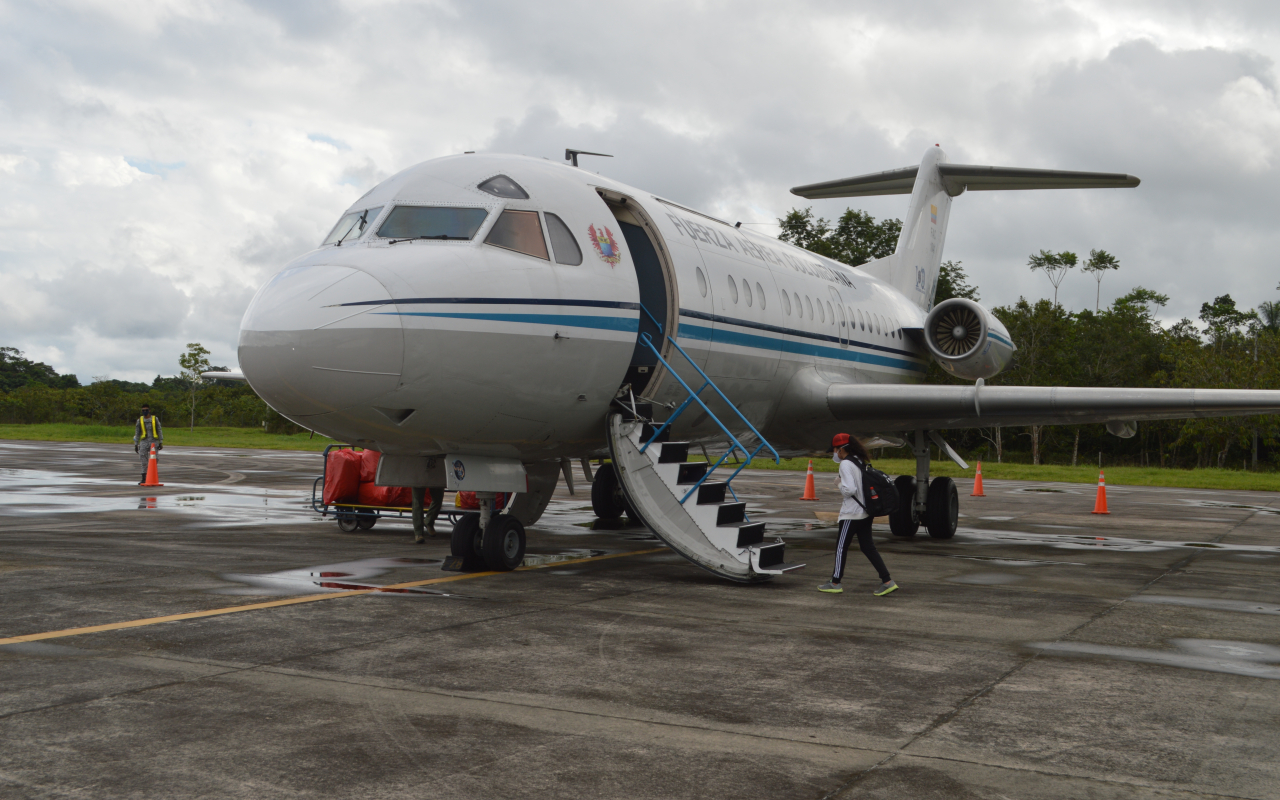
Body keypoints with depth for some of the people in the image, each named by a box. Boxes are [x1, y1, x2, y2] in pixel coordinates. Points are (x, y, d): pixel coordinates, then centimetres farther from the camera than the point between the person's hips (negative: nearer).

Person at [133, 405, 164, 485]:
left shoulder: (155, 419, 2)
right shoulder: (140, 420, 6)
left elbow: (160, 431, 3)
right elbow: (137, 433, 10)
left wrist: (161, 443, -2)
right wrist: (136, 445, 7)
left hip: (154, 442, -1)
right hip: (144, 442, 1)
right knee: (144, 462, 0)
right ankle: (143, 479, 6)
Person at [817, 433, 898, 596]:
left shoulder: (846, 464, -16)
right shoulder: (861, 461, 11)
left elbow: (849, 489, -24)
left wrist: (839, 485, -6)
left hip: (852, 513, -8)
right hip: (866, 511, 8)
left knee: (841, 546, 3)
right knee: (868, 547, 10)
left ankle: (835, 583, 11)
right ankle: (887, 581, 6)